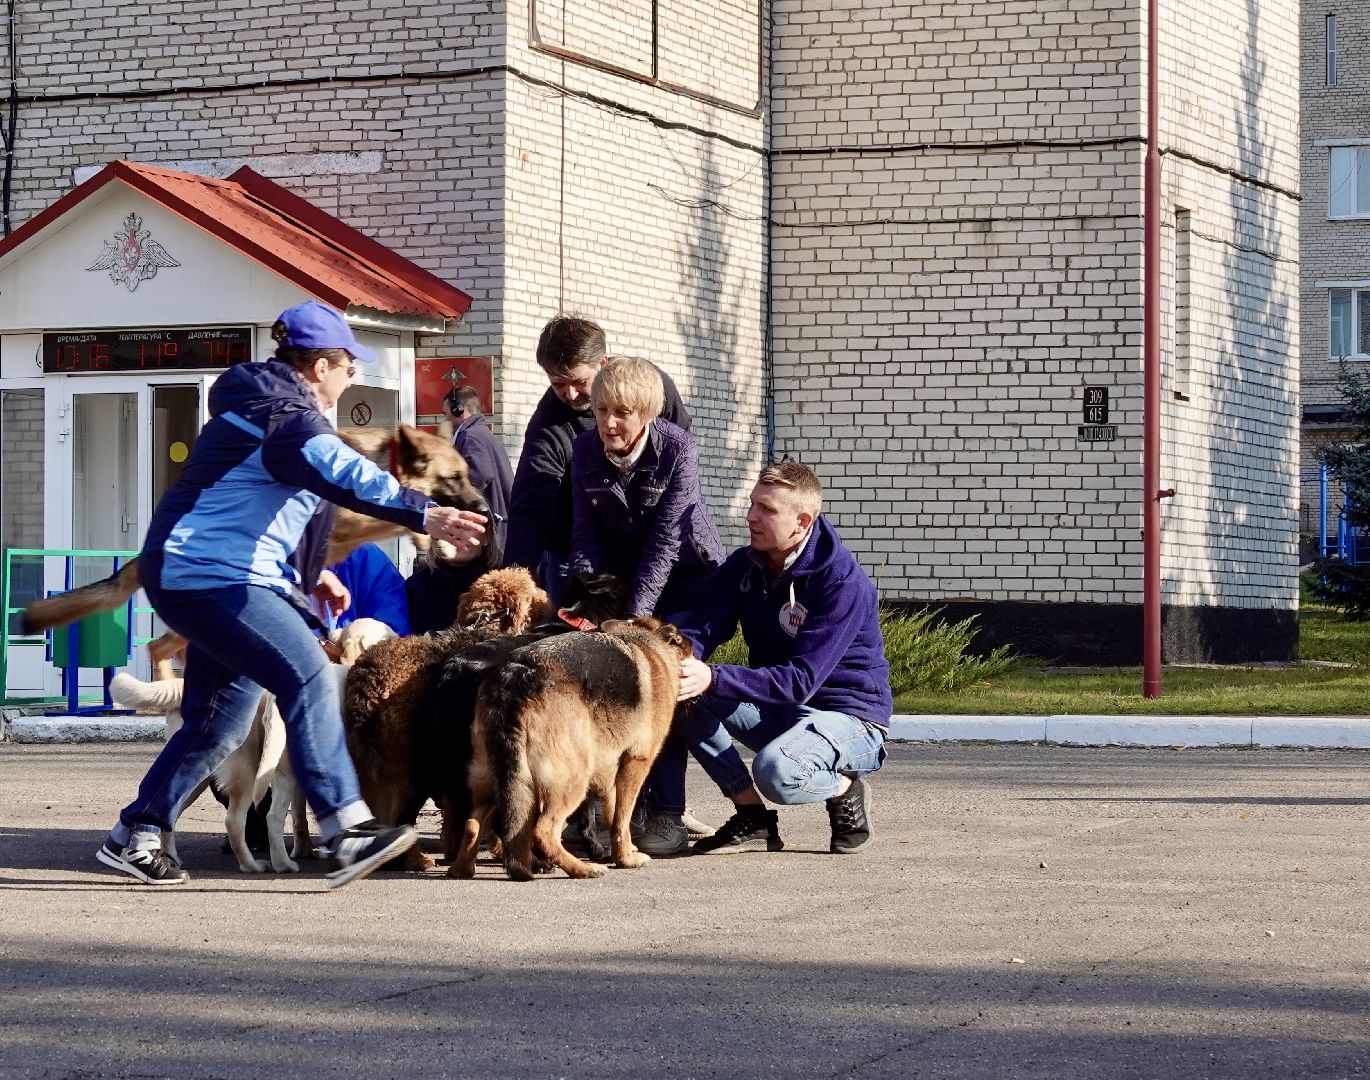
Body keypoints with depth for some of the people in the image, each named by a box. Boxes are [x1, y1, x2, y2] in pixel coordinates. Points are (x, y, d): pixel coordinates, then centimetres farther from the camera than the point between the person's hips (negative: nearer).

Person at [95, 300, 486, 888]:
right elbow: (345, 476, -32)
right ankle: (347, 827, -32)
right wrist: (425, 514, -44)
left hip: (197, 577, 11)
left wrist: (306, 574, 33)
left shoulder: (256, 408, 20)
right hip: (210, 575, -11)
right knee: (309, 678, -22)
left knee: (220, 719, 15)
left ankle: (132, 837, 21)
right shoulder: (287, 419, -14)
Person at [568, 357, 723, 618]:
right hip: (621, 572, 3)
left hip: (686, 572, -3)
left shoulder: (679, 451, -23)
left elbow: (665, 540, -24)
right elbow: (586, 536, -9)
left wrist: (636, 613, -30)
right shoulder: (584, 449, -10)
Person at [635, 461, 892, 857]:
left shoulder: (843, 583, -22)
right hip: (773, 711, 7)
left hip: (848, 717, -7)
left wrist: (712, 678, -41)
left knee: (776, 770, -39)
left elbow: (800, 680, -29)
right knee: (675, 692, -16)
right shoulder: (744, 565, 0)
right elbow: (697, 628, -10)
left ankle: (846, 790, -3)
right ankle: (753, 819, -9)